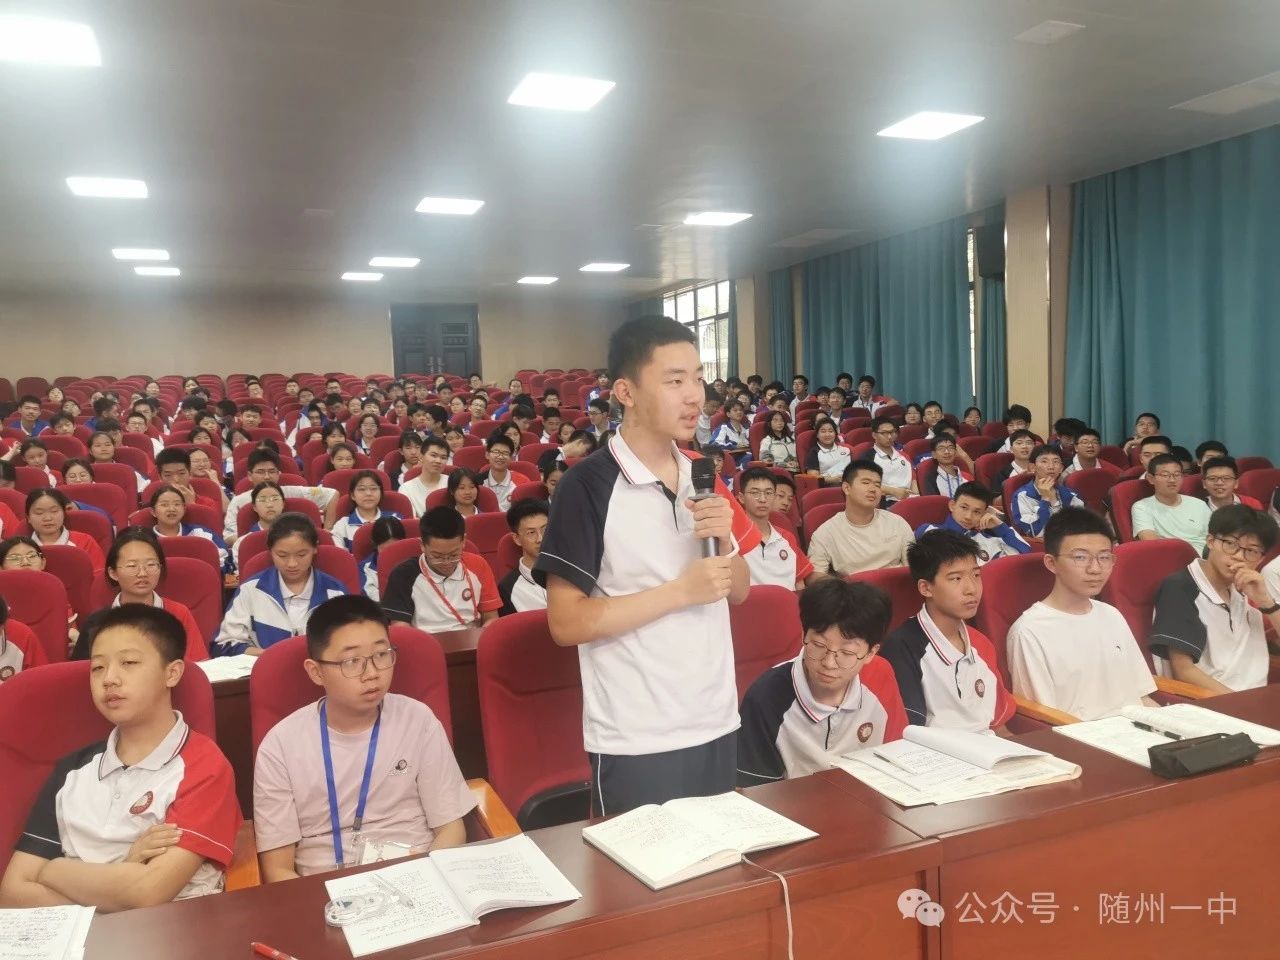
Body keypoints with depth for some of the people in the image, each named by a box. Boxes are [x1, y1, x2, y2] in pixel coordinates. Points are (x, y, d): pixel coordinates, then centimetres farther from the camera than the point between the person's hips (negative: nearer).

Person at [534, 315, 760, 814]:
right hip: (635, 741, -6)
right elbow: (565, 623, -16)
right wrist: (679, 591, -21)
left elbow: (738, 590, 10)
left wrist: (724, 539, -10)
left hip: (717, 724, 6)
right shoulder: (587, 485, -15)